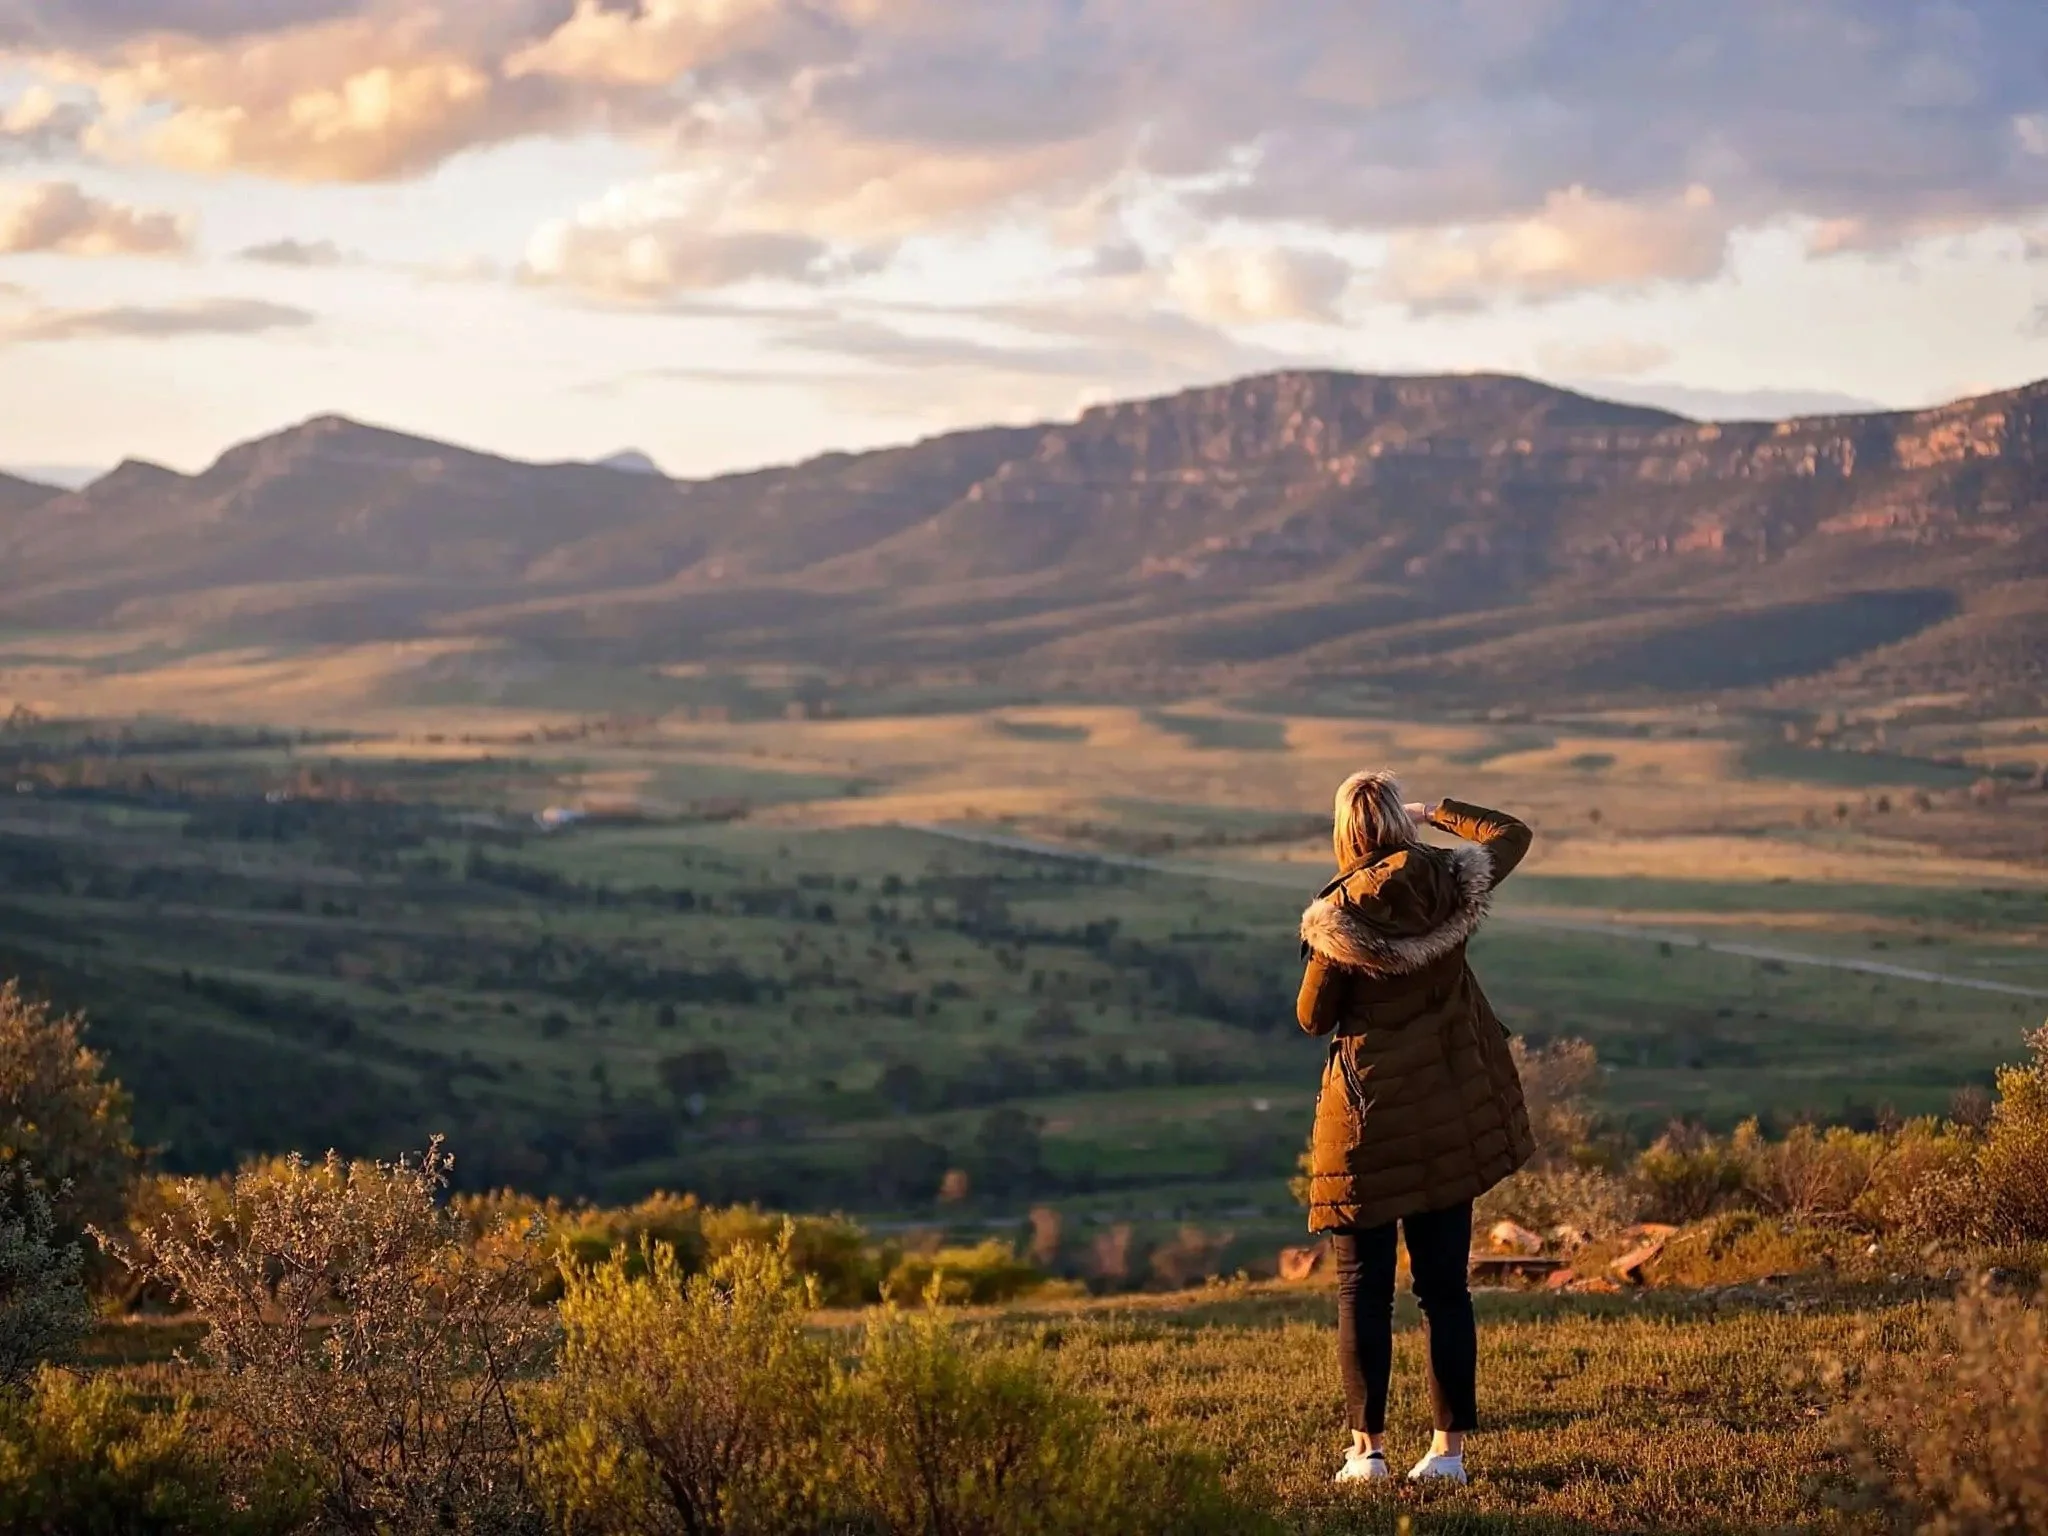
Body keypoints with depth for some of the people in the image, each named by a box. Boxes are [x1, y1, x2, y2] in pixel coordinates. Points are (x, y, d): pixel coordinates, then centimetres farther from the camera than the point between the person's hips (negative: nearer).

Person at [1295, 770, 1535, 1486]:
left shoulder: (1338, 915, -14)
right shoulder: (1450, 882, -5)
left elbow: (1312, 1019, -4)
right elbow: (1513, 833, 16)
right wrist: (1439, 812, 26)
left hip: (1366, 1117, -3)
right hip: (1449, 1117, 3)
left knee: (1362, 1288, 5)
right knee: (1444, 1286, 9)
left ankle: (1368, 1448, 4)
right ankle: (1450, 1447, 9)